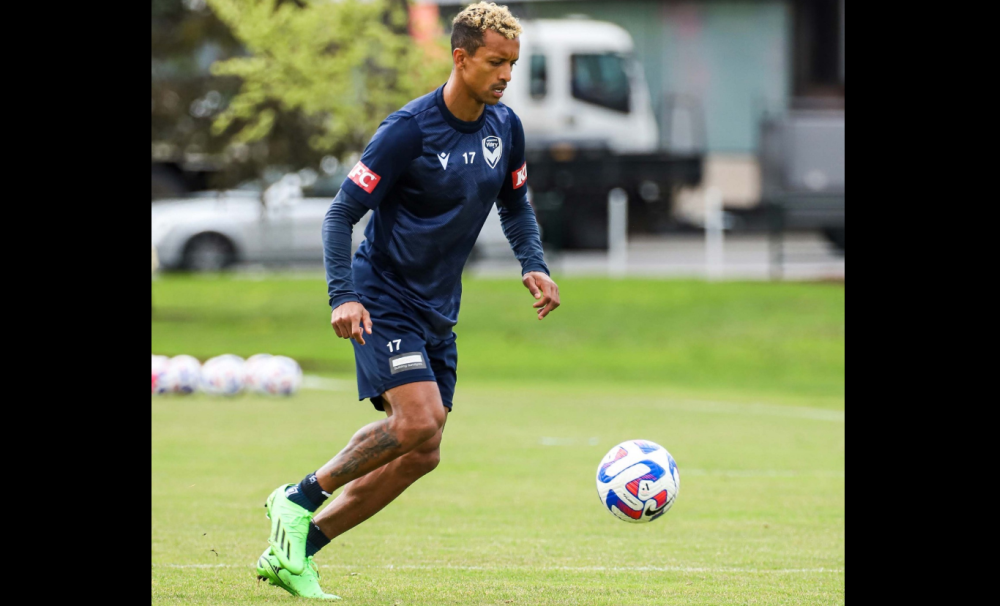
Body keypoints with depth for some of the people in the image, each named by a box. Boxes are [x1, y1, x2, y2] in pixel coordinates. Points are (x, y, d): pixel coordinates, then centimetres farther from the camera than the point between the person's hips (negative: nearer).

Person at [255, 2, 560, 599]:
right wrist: (344, 296, -25)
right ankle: (300, 499, -5)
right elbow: (342, 212, -15)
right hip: (385, 300, -7)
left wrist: (535, 265, 4)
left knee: (421, 454, 1)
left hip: (439, 314, 7)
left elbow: (516, 204, 21)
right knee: (418, 421, -25)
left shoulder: (505, 128, 4)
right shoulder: (409, 129, -17)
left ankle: (294, 553, 9)